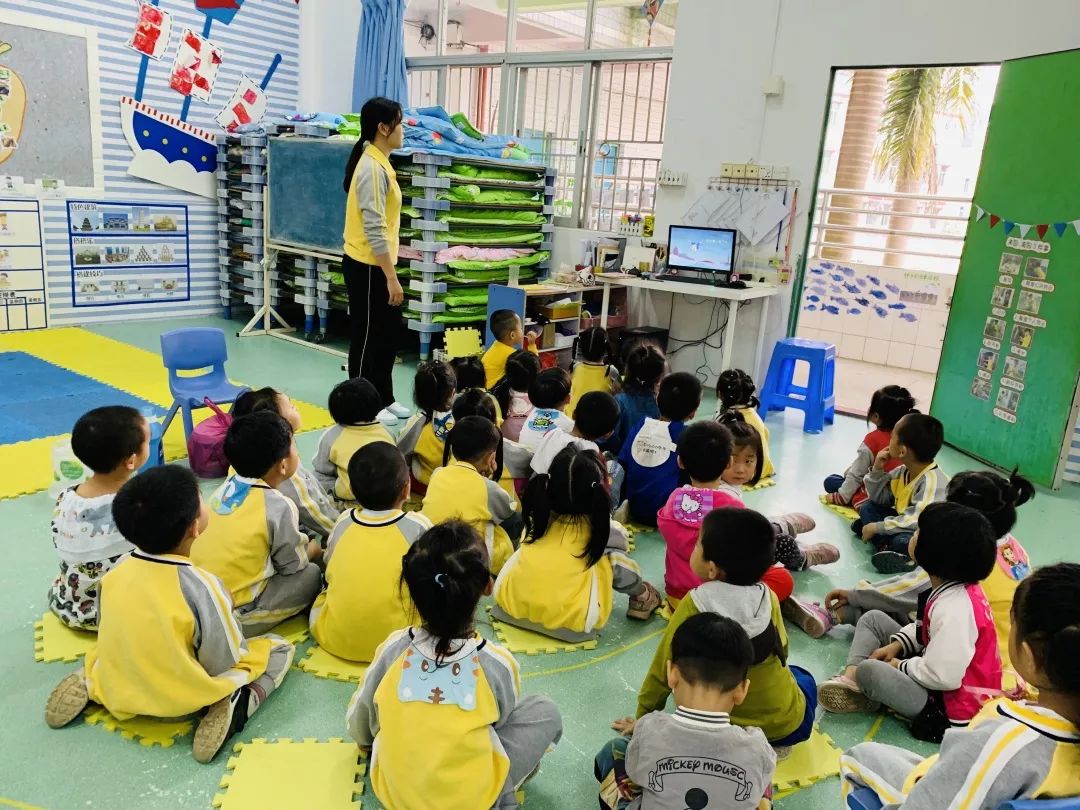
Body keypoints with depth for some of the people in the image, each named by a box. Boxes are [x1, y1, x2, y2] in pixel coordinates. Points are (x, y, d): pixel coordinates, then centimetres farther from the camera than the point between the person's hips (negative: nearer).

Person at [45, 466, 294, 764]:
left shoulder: (117, 571, -11)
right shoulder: (201, 586, -28)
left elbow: (118, 636, 3)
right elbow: (223, 664, -19)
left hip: (118, 689, 6)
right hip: (182, 699, -5)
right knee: (279, 648, 6)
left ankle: (87, 685, 10)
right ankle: (232, 707, -15)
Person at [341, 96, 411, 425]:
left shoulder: (380, 163, 11)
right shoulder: (372, 168, -19)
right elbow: (374, 230, -23)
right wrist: (391, 277, -22)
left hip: (376, 265, 10)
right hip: (367, 267, -10)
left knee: (389, 331, 17)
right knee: (367, 337, 1)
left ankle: (384, 399, 29)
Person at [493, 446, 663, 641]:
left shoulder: (538, 515, 4)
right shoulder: (600, 525, -5)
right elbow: (622, 540, 16)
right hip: (571, 624, -3)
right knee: (615, 558, 10)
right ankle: (641, 599, 33)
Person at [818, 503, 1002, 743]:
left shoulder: (954, 608, -32)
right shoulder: (957, 587, -2)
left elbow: (943, 676, -30)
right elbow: (926, 626, 15)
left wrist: (900, 665, -14)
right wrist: (897, 645, 1)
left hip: (950, 705, -10)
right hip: (938, 668, 10)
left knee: (870, 670, -31)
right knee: (873, 619, 9)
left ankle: (856, 675, 4)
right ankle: (850, 680, -7)